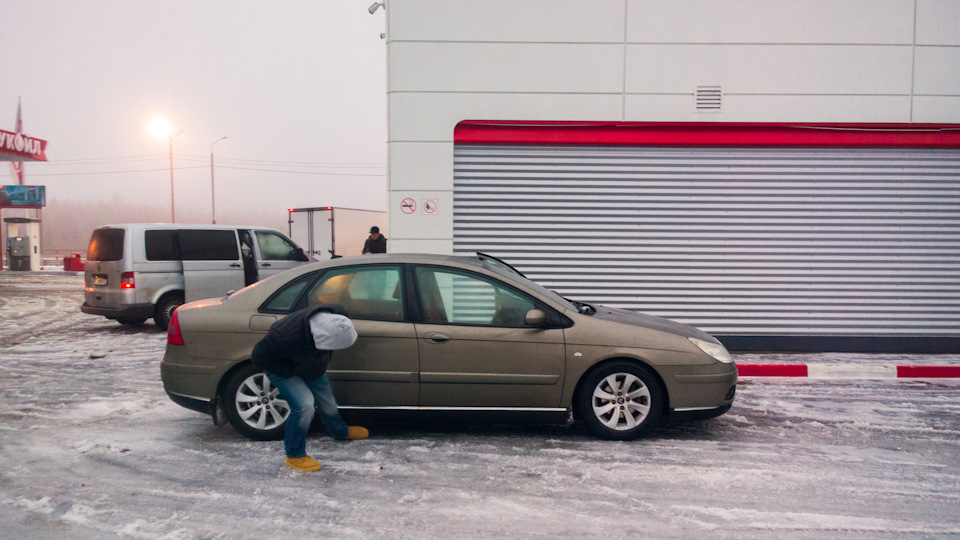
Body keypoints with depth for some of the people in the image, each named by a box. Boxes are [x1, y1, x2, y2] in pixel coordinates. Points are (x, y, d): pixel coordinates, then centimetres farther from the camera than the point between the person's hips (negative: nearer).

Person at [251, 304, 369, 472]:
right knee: (304, 405, -22)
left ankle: (340, 431, 49)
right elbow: (260, 357, -29)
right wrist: (290, 371, -27)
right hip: (284, 369, -6)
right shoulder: (286, 338, -46)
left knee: (327, 402, 17)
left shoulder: (337, 317, -30)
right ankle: (294, 455, -1)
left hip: (313, 369, 6)